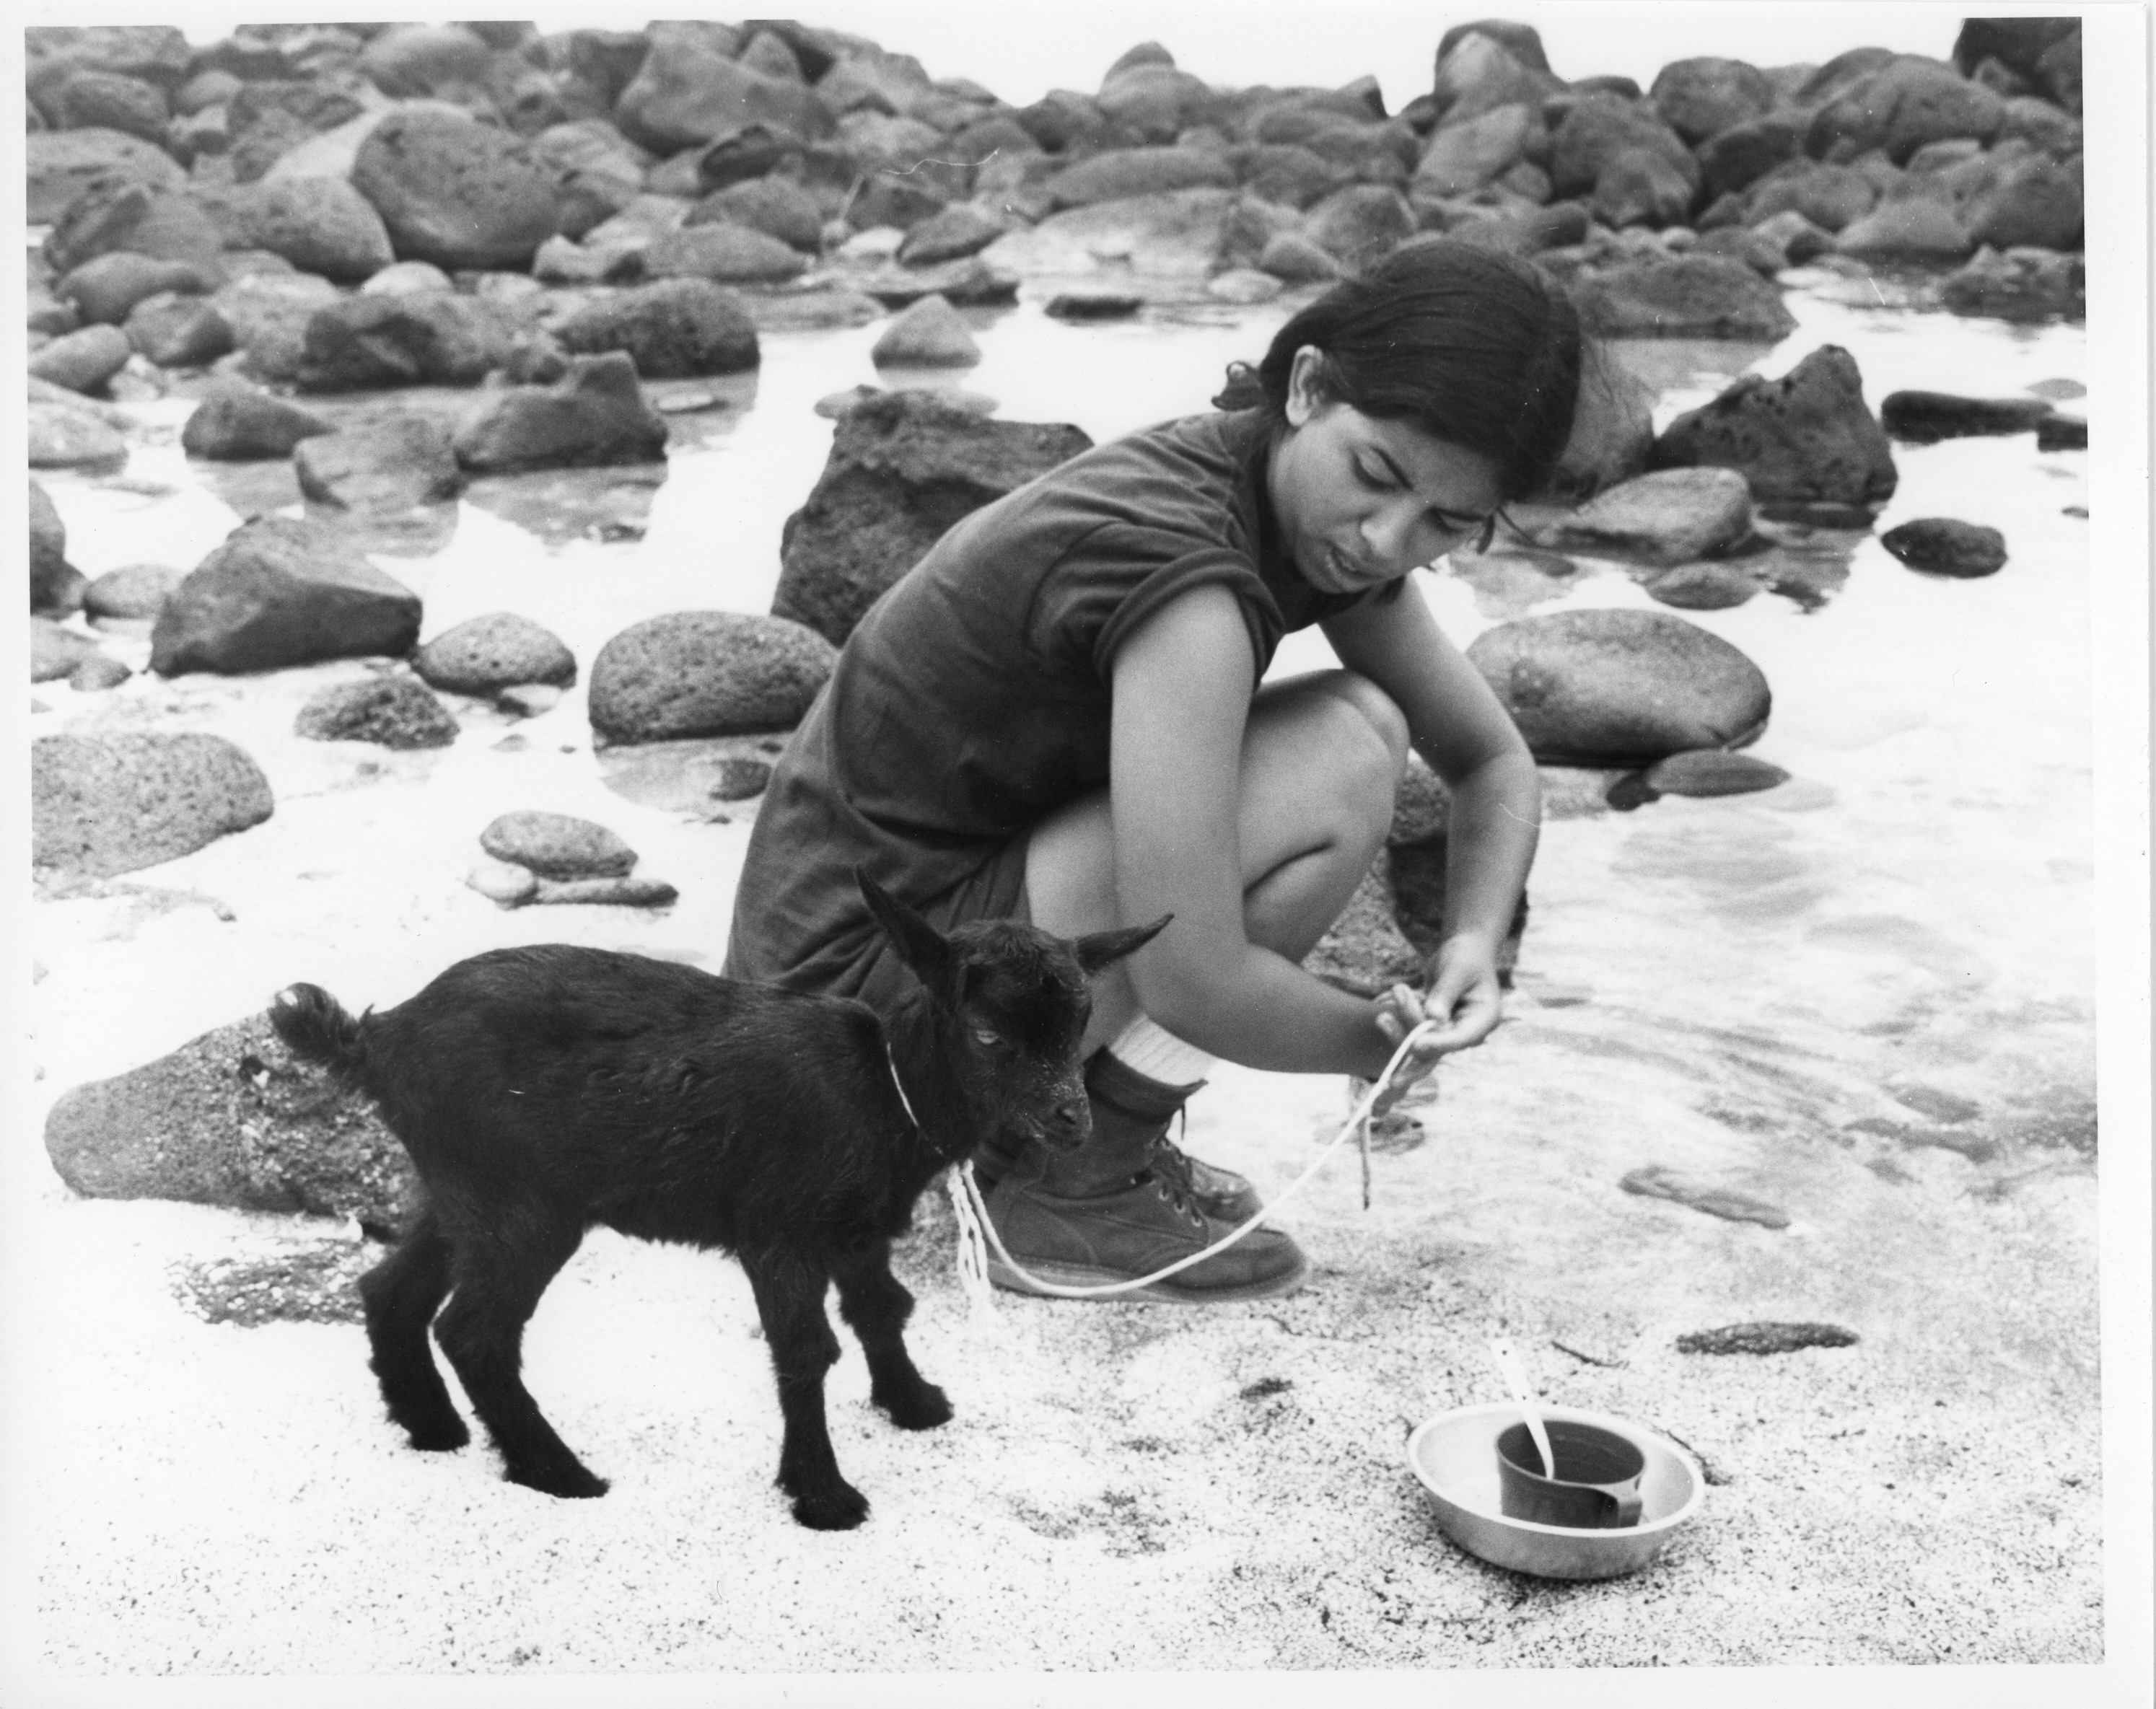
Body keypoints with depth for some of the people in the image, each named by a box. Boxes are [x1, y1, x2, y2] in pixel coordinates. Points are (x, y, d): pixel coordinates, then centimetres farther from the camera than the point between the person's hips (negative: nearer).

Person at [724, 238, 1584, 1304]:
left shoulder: (1329, 526, 1)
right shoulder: (1187, 583, -27)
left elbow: (1495, 764, 10)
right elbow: (1193, 984, -29)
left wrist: (1474, 942, -9)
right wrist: (1382, 1045, -10)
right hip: (855, 994, -9)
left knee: (1366, 718, 7)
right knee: (1345, 765, -19)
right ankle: (1076, 1187, -6)